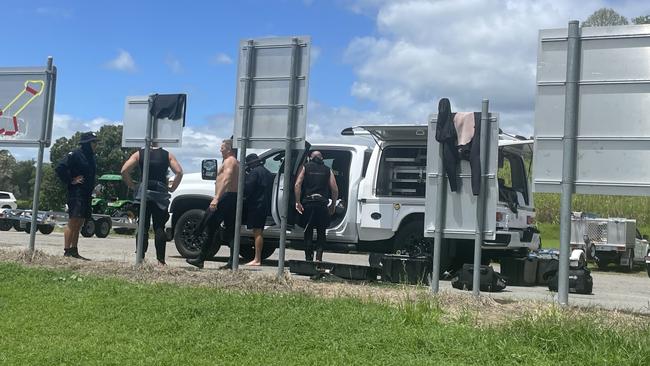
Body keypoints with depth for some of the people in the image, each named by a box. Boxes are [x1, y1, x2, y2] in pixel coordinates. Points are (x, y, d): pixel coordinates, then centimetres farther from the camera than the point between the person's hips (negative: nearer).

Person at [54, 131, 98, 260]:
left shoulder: (91, 158, 16)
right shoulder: (75, 155, -10)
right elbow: (59, 168, -17)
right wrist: (70, 181, -14)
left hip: (86, 195, 9)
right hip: (76, 193, -9)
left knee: (79, 224, 11)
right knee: (73, 222, -10)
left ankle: (74, 251, 16)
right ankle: (67, 251, -8)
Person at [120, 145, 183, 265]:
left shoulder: (139, 154, 5)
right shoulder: (168, 155, 6)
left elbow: (124, 170, -4)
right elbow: (179, 172, -4)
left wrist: (132, 186, 4)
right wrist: (172, 188, 4)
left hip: (143, 194, 0)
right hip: (161, 196, 0)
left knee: (143, 227, 4)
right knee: (159, 228, 1)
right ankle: (161, 261, -2)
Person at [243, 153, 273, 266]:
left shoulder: (254, 172, -9)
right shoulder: (268, 173, 20)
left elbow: (247, 188, -15)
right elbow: (270, 190, 24)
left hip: (256, 205, -9)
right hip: (265, 205, 9)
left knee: (257, 232, -9)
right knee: (259, 232, 12)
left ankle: (257, 259, -10)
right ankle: (258, 258, 13)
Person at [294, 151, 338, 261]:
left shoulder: (305, 167, 9)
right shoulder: (327, 170, 11)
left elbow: (297, 185, -4)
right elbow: (335, 189, 4)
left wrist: (298, 202, -3)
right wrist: (333, 205, 11)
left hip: (308, 203, 0)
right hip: (322, 204, 0)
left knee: (308, 232, 8)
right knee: (321, 233, 9)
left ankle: (308, 258, 6)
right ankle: (319, 257, -3)